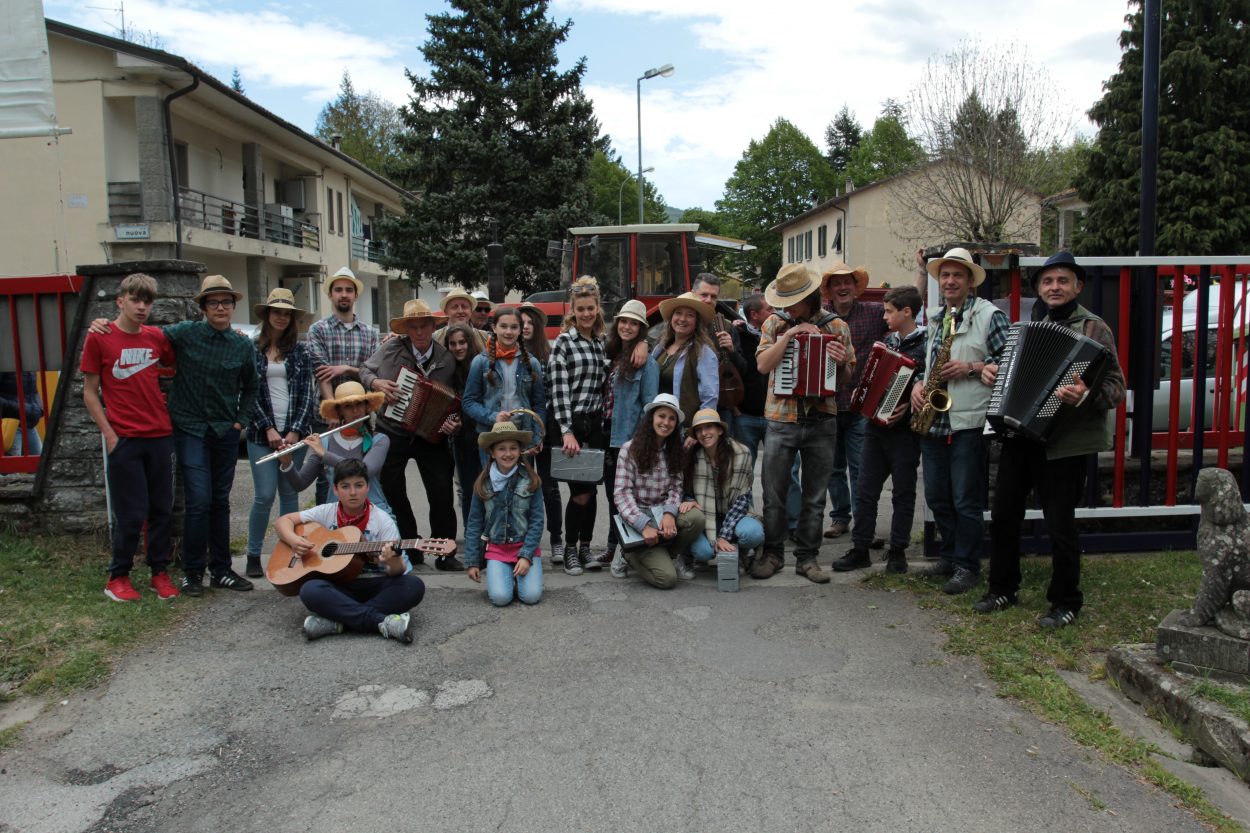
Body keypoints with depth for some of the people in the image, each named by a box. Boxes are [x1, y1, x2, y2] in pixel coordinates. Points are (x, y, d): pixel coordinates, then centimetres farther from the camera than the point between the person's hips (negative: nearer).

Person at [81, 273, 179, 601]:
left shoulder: (157, 337, 6)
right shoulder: (99, 338, -3)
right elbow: (90, 392, -1)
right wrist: (109, 433, -7)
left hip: (160, 436, 4)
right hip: (123, 438, -3)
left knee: (162, 509, 7)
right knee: (131, 513, 0)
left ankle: (160, 572, 19)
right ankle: (118, 577, 16)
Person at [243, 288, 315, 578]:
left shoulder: (300, 351, 8)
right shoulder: (251, 349, 5)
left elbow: (306, 394, 2)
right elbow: (250, 393, 0)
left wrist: (295, 431, -8)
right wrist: (268, 428, -9)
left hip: (295, 433, 1)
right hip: (262, 434, -1)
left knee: (290, 494, 5)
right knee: (264, 495, -5)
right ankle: (253, 556, 9)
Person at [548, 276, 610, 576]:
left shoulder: (601, 342, 12)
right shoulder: (564, 342, -6)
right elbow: (559, 391, -12)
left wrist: (606, 422, 12)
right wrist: (567, 432, -19)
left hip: (596, 425, 5)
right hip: (571, 425, -5)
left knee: (591, 489, 9)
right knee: (580, 492, -5)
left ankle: (585, 546, 22)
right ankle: (570, 550, 11)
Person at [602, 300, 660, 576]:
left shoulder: (645, 360, -9)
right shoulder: (610, 355, 11)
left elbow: (650, 403, -11)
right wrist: (600, 427, 7)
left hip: (630, 438, -7)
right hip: (609, 436, 7)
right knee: (612, 494, 14)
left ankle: (622, 550, 10)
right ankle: (613, 549, 24)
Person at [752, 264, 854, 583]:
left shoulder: (836, 326, 3)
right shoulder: (774, 324, 3)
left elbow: (845, 378, 7)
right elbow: (763, 364, -9)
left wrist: (841, 363, -16)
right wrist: (789, 334, -18)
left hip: (821, 421, 1)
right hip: (781, 419, 0)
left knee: (814, 497, 9)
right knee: (774, 494, 5)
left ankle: (807, 557, 21)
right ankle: (772, 553, 20)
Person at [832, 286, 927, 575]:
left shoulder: (925, 345, -10)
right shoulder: (888, 340, 12)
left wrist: (909, 406, -25)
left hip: (904, 430, -6)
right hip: (876, 425, 6)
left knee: (903, 493, 7)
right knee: (865, 490, 6)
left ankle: (897, 552, 16)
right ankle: (860, 549, 13)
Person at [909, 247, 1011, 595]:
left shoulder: (990, 315, -4)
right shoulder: (933, 319, 16)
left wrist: (971, 367, -17)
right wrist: (918, 384, 4)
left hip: (968, 423, -7)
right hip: (932, 421, 7)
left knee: (965, 501, -1)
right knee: (936, 497, 13)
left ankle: (967, 567, 11)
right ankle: (949, 557, 28)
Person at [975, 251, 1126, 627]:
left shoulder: (1093, 328, -5)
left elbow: (1116, 387, -12)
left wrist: (1085, 397, -32)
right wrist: (989, 369, 6)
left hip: (1065, 442, -6)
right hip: (1019, 436, 6)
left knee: (1060, 523, 0)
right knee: (1003, 513, 9)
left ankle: (1065, 603, 17)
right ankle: (1003, 589, 25)